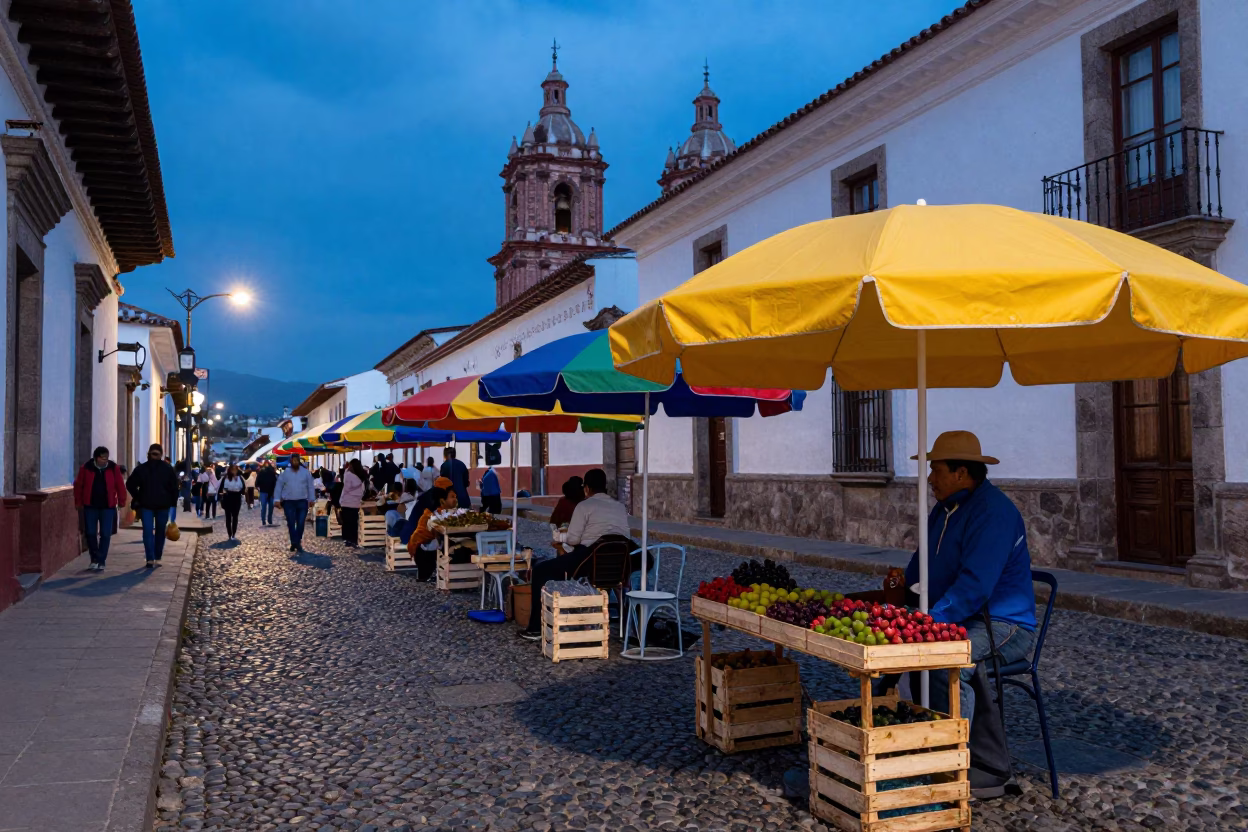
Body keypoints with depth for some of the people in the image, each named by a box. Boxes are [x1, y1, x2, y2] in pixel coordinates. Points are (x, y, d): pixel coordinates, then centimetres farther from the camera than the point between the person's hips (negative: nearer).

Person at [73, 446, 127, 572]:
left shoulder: (113, 468, -4)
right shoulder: (86, 467, -4)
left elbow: (120, 485, 1)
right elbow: (78, 485, 4)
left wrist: (121, 502, 0)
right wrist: (78, 502, 4)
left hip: (108, 507, -1)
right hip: (90, 506, 1)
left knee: (105, 535, -2)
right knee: (90, 533, 7)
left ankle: (101, 562, 6)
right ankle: (94, 559, 24)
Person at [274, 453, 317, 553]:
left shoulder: (306, 472, 3)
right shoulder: (285, 473, 3)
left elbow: (310, 486, 5)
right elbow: (278, 487, 4)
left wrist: (312, 499, 0)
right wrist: (277, 499, -4)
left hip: (302, 502, 0)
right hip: (288, 502, 0)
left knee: (300, 523, -3)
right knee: (291, 524, 0)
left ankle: (297, 543, 11)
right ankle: (294, 543, 6)